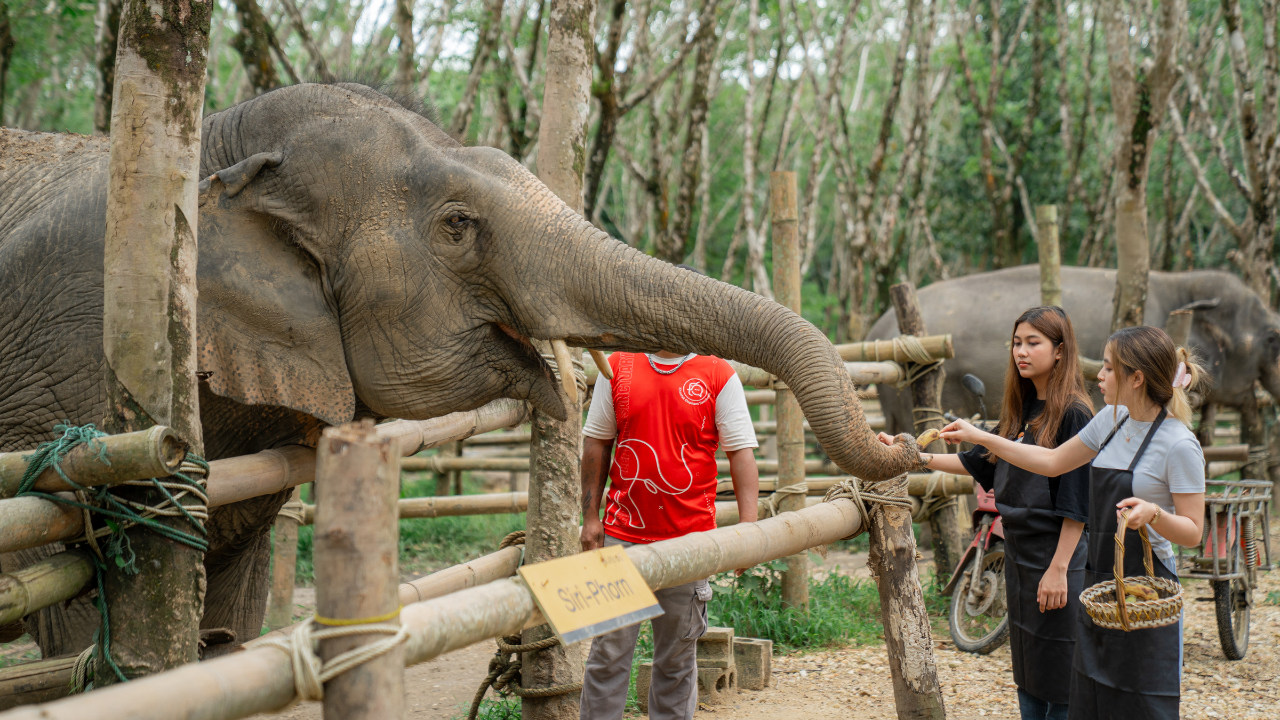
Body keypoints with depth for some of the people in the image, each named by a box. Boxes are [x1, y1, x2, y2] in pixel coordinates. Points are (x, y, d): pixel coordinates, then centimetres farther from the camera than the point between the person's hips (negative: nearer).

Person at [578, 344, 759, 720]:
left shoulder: (719, 375, 0)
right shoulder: (617, 367, 6)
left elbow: (741, 452, -2)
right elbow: (597, 442, 11)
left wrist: (748, 526, -12)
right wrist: (590, 515, 5)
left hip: (690, 538, -1)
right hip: (622, 534, 1)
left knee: (677, 656, 8)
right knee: (608, 651, 2)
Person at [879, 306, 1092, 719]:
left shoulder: (1074, 414, -13)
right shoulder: (1020, 411, 12)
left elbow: (1077, 503, -16)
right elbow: (978, 464, 18)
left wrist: (1058, 569, -19)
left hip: (1058, 560, -8)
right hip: (1018, 556, 8)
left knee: (1059, 679, -2)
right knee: (1027, 674, 14)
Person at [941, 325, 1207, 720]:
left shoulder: (1179, 446, -15)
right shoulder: (1111, 421, 7)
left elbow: (1192, 532, -11)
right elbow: (1053, 461, 18)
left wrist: (1152, 513, -31)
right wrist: (981, 438, 17)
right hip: (1099, 584, 7)